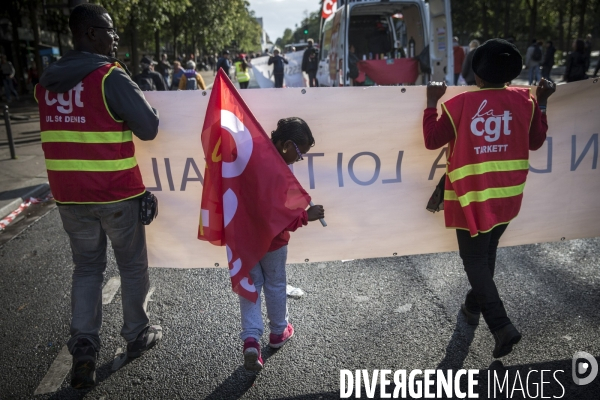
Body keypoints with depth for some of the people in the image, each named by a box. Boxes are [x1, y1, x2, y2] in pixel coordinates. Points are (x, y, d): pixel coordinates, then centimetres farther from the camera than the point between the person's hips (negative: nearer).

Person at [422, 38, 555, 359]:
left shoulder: (460, 103, -14)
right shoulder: (524, 100, -4)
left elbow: (432, 141, -6)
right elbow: (535, 142, 8)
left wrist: (432, 102, 2)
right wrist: (542, 103, 14)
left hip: (473, 197, -4)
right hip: (507, 195, 5)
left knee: (474, 258, 6)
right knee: (487, 252, 22)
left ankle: (502, 326, -2)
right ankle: (473, 306, 40)